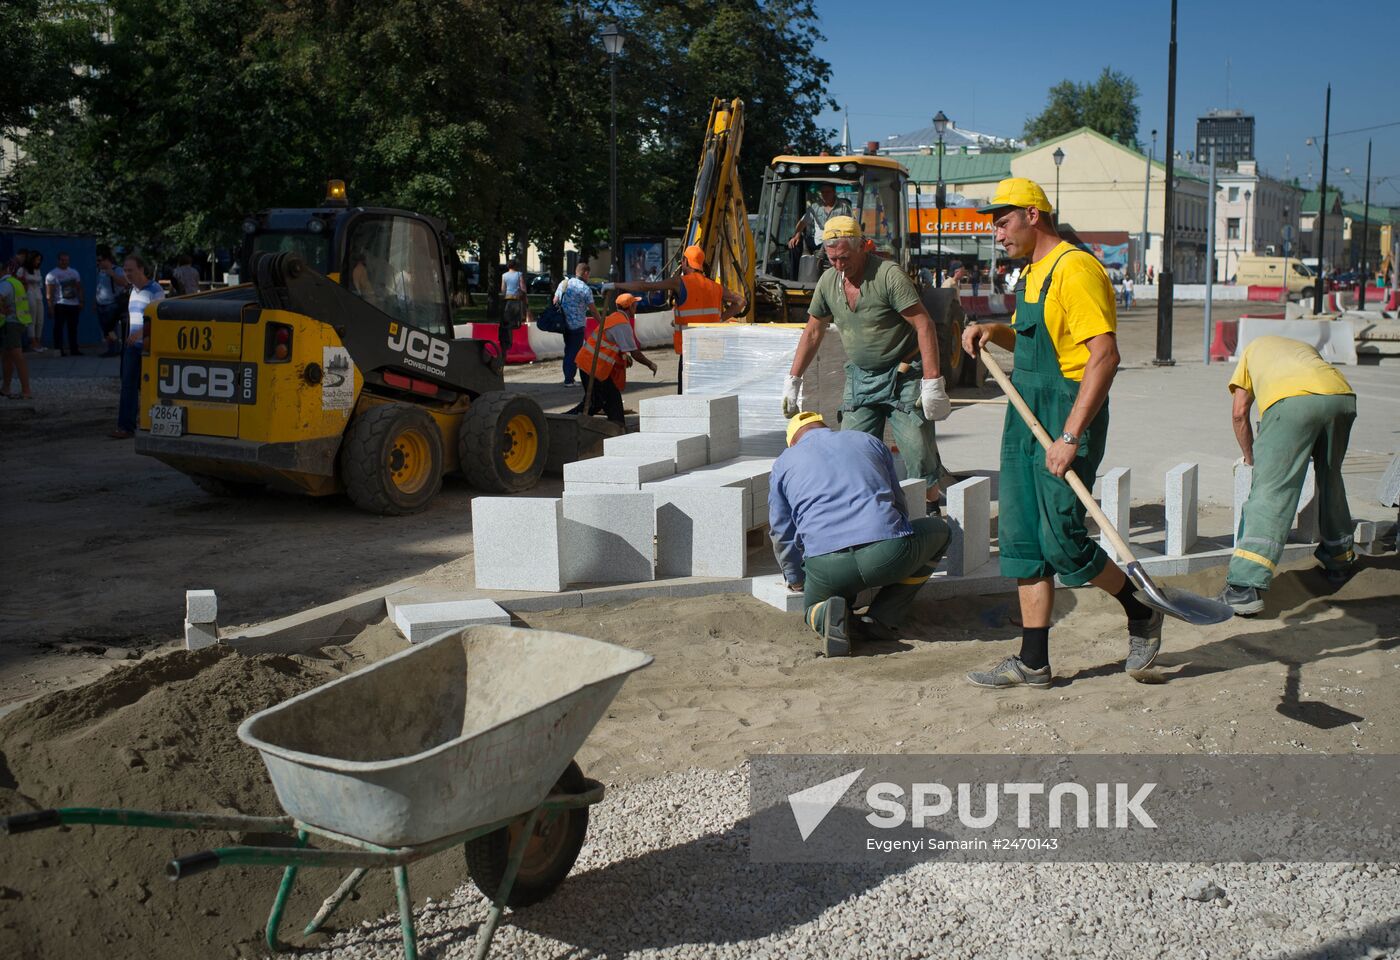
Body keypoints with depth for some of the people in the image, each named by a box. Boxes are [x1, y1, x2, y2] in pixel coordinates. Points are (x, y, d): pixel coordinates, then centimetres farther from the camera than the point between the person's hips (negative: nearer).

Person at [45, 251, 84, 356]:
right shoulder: (52, 274, -3)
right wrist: (50, 306, -13)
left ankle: (74, 349, 13)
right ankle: (59, 350, -1)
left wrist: (81, 301, 8)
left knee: (73, 328, 8)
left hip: (74, 304, 5)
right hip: (60, 305, -5)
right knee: (59, 328, -3)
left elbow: (79, 288, 17)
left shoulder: (74, 273, 14)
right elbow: (49, 292, -7)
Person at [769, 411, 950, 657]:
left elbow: (782, 533, 26)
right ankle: (881, 620, 15)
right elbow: (899, 505, 32)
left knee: (814, 608, 36)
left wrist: (796, 580, 42)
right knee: (938, 529, 31)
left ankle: (832, 615, -5)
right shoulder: (868, 441, 26)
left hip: (826, 567, 2)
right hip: (890, 554, -1)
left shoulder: (783, 463, 23)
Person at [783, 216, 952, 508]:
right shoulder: (828, 281, 2)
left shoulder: (888, 274, -18)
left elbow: (924, 325, -21)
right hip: (860, 378, 6)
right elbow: (813, 333, 14)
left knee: (919, 454, -9)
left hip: (903, 377, -6)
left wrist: (932, 382, -26)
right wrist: (792, 380, 13)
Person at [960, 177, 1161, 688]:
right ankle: (1033, 663, 13)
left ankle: (1142, 613, 18)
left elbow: (1105, 355, -22)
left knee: (1062, 542, -7)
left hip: (1068, 415, -10)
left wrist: (1070, 436, -26)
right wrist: (994, 331, 10)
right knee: (1022, 541, 7)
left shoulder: (1075, 269, -14)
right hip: (1024, 416, 10)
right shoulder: (1032, 273, 16)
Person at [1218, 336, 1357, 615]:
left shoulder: (1253, 348, 37)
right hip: (1342, 394, 4)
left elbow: (1239, 412, 26)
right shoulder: (1306, 348, 44)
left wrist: (1251, 457, 37)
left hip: (1291, 400, -4)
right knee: (1330, 478, 26)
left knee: (1270, 490, -10)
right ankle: (1340, 559, 41)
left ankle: (1245, 587, -20)